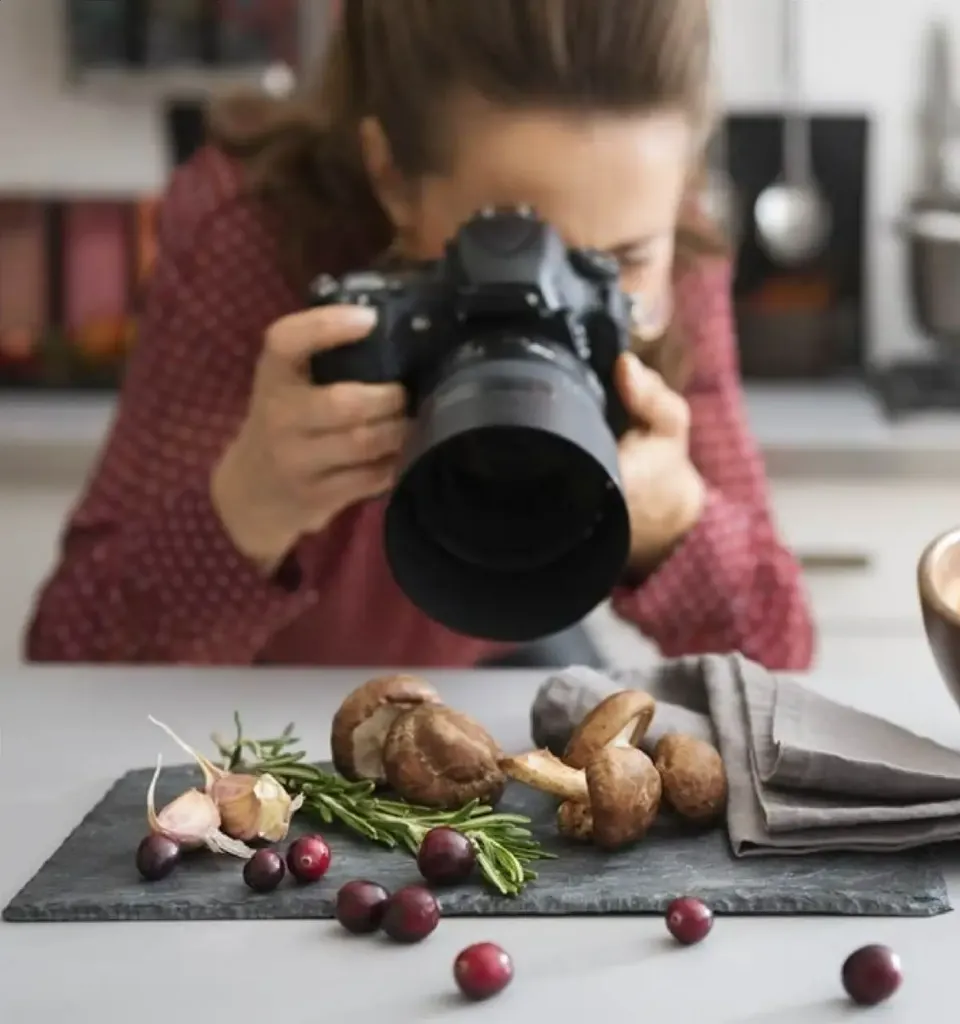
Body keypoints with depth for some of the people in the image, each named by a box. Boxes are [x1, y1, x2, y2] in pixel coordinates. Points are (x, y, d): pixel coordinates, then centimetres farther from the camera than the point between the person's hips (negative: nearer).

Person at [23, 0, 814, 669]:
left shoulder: (672, 266, -22)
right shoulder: (250, 238, -29)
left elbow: (772, 662, -19)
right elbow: (73, 666, -30)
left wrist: (669, 516, -38)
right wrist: (249, 509, -47)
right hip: (257, 703, -1)